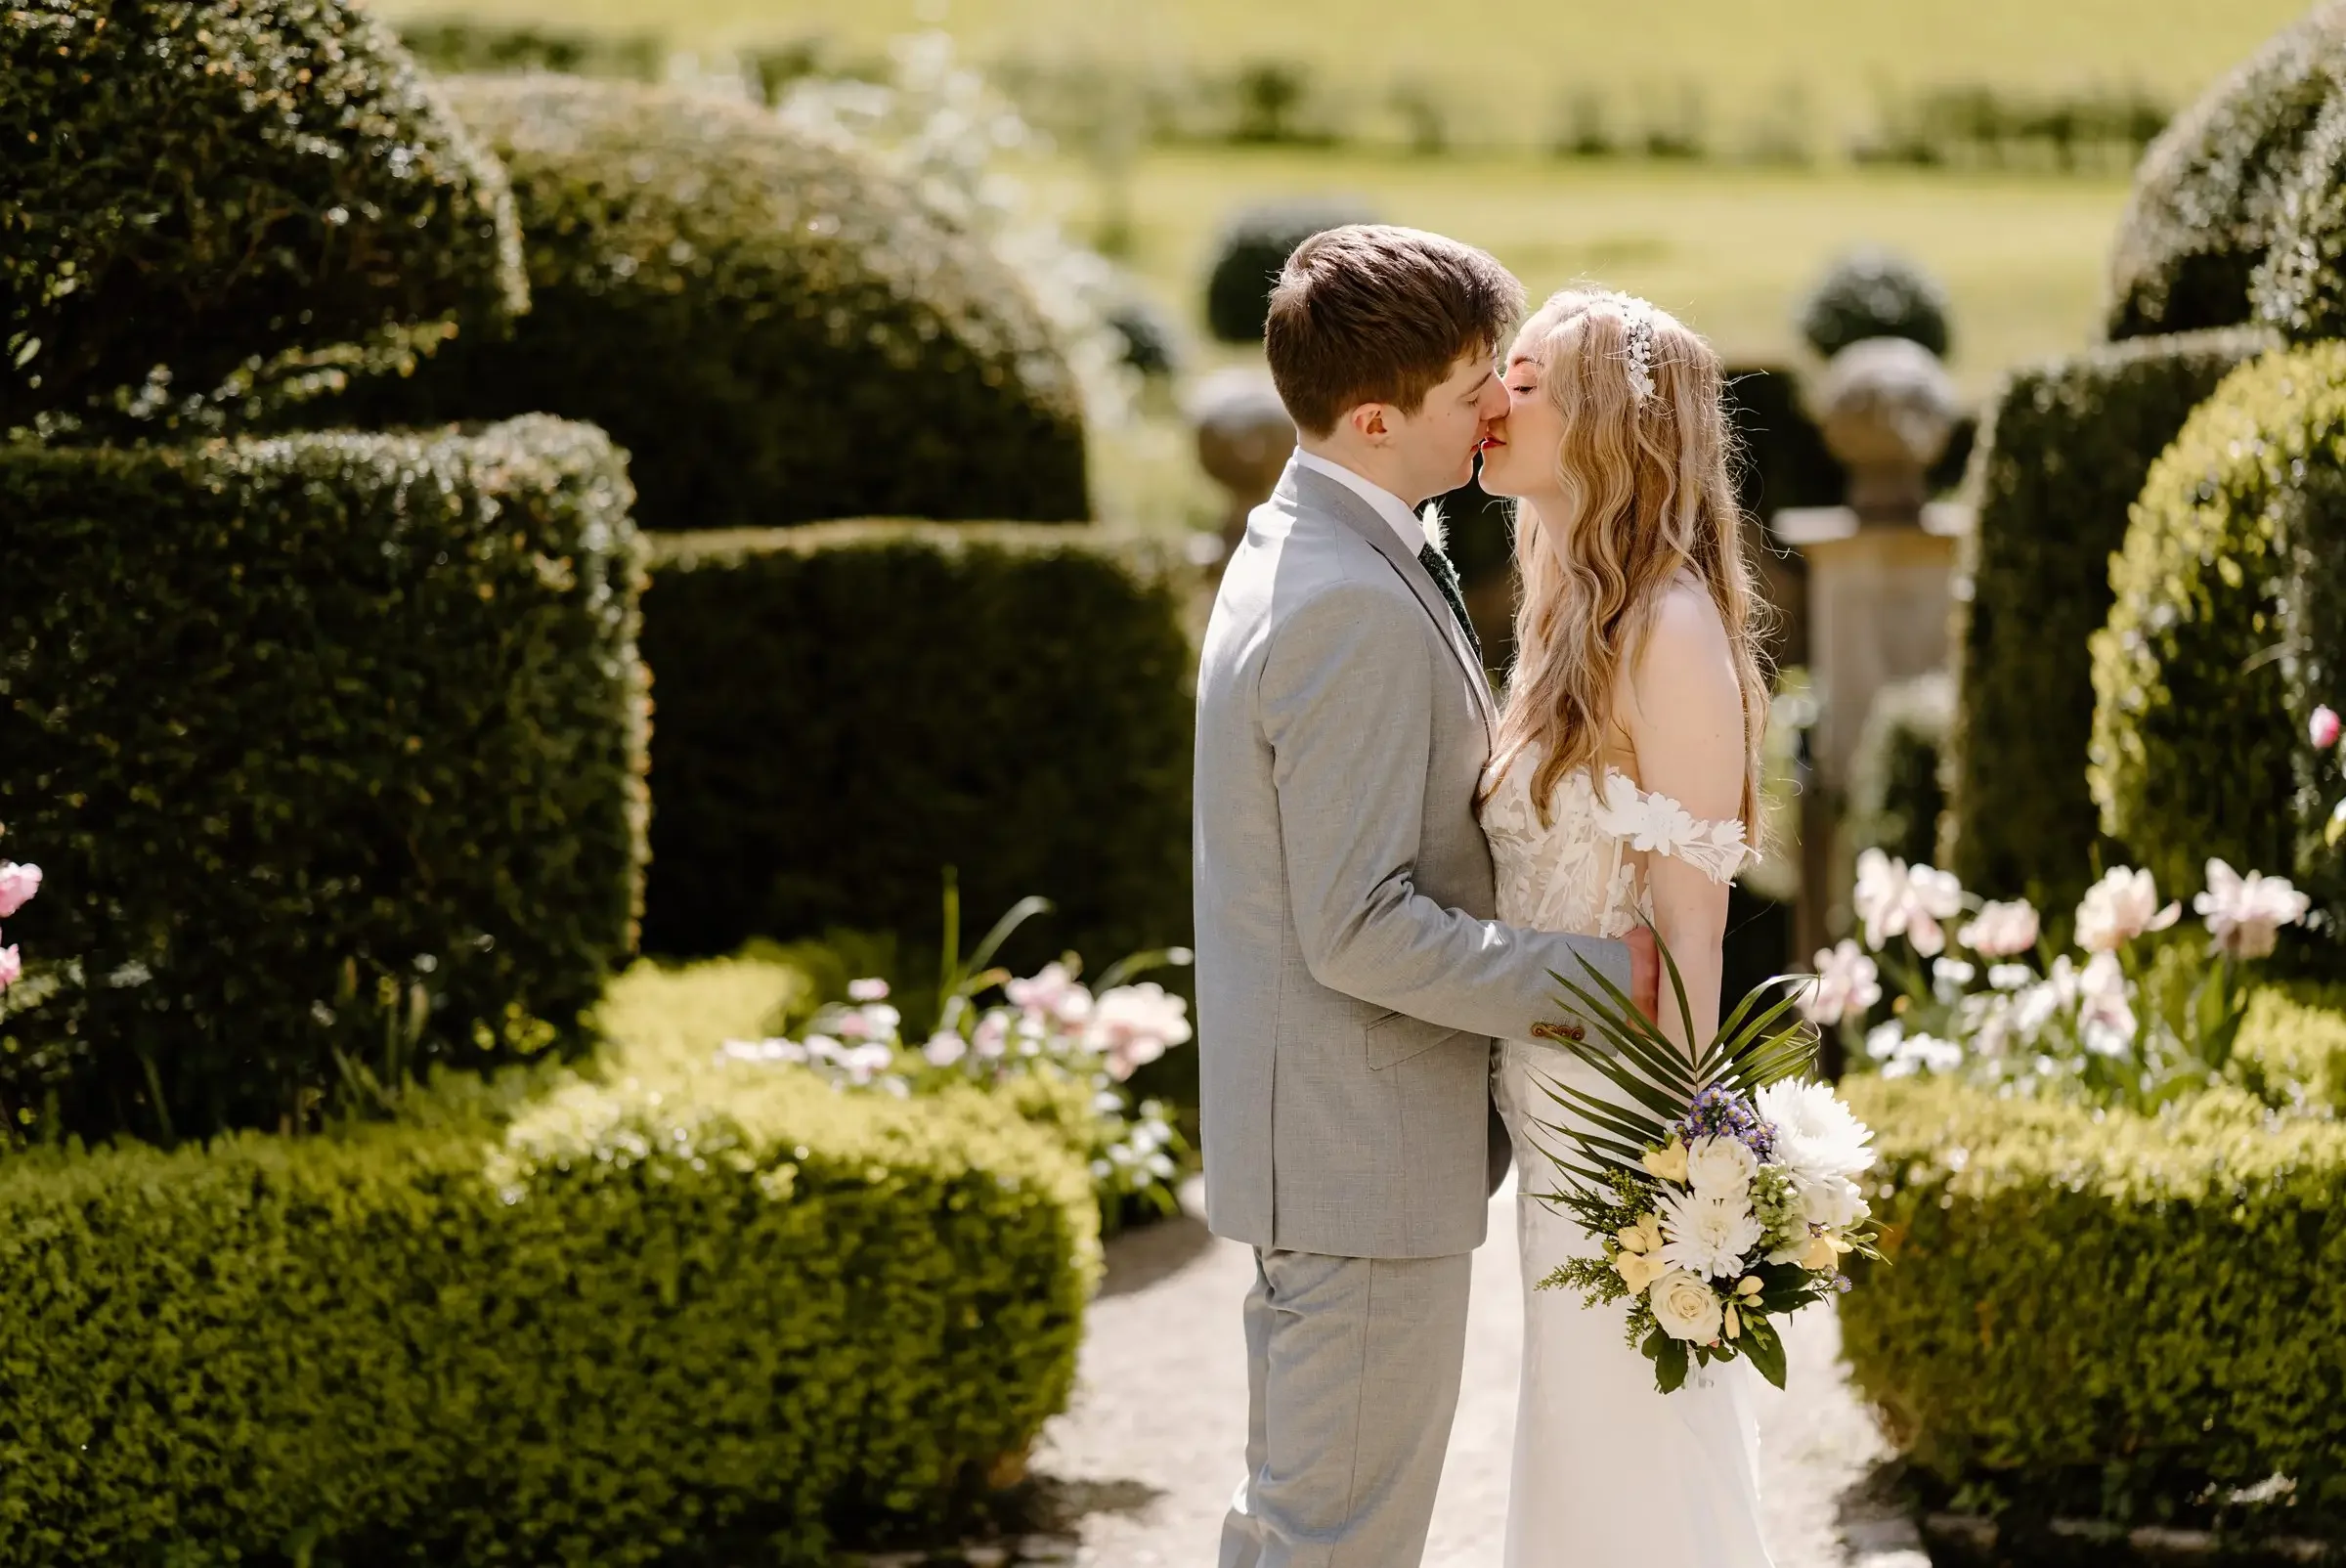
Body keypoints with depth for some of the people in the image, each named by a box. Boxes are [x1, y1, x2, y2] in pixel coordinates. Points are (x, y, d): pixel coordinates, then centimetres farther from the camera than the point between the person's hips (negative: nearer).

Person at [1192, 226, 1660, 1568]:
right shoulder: (1357, 609, -24)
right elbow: (1360, 930, -25)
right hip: (1367, 1155, -10)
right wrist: (1596, 975, -18)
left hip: (1318, 1141, 10)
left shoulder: (1304, 549, 9)